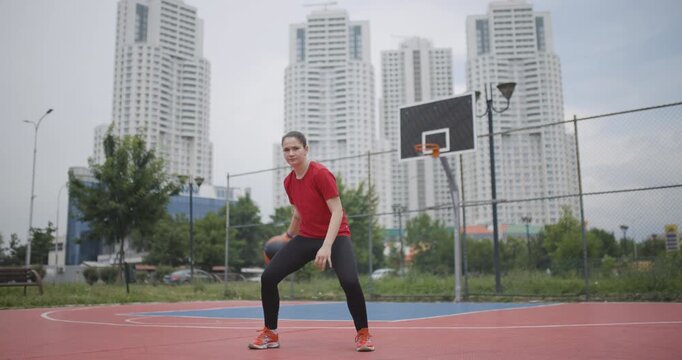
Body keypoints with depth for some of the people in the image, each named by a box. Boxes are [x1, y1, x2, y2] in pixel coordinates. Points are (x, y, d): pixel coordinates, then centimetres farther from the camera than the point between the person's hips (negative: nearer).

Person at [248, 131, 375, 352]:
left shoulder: (321, 174, -18)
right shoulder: (288, 182, 4)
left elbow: (337, 212, -23)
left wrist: (327, 246, -33)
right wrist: (287, 236, 23)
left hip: (335, 237, -6)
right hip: (306, 238, 6)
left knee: (350, 281, -30)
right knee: (268, 277, -6)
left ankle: (363, 334, -5)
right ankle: (270, 334, 13)